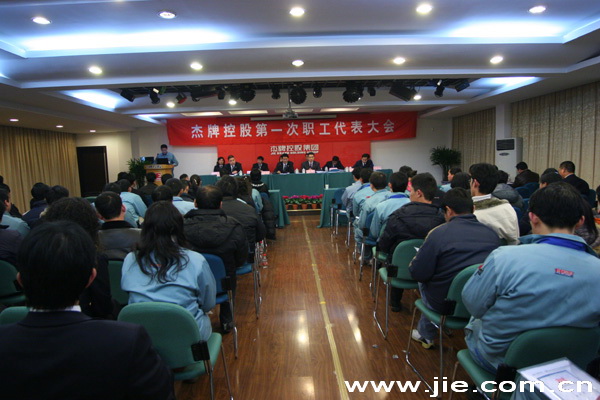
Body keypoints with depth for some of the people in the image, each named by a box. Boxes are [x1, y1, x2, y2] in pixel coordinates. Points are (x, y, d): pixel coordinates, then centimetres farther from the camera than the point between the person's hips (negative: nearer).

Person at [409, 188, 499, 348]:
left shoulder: (438, 233, -19)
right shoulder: (492, 233, -4)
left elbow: (417, 274, -17)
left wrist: (414, 261, 6)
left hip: (446, 304, -5)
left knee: (424, 282, 24)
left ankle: (426, 335, 39)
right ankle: (426, 334, 40)